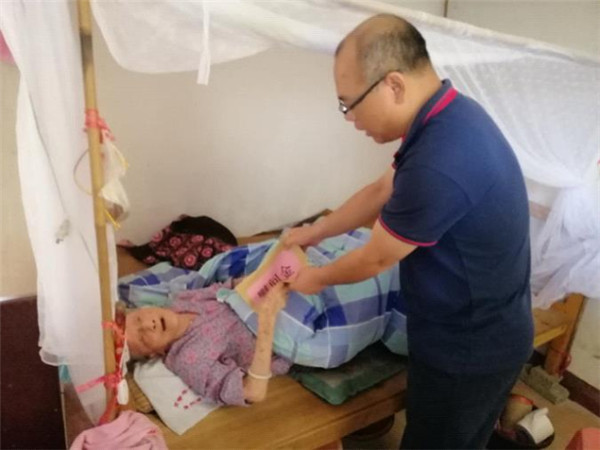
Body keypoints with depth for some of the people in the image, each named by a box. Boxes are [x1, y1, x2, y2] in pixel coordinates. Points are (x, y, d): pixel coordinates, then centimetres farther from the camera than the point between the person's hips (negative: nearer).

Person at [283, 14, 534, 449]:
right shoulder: (453, 115, -3)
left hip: (465, 350, -8)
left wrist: (318, 278, 0)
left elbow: (377, 259, -20)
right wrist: (313, 233, 14)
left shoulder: (438, 165, -36)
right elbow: (382, 191, 8)